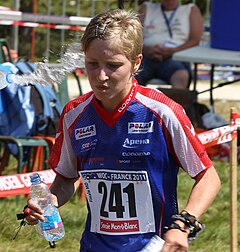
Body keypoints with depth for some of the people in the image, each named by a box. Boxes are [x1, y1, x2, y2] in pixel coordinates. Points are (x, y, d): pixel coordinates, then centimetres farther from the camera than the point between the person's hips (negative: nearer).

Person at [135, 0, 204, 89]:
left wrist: (172, 51, -13)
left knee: (182, 76, -39)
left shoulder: (191, 10, 20)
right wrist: (146, 49, -11)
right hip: (146, 57, 2)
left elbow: (195, 40, 6)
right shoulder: (146, 8, 25)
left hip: (174, 58, -2)